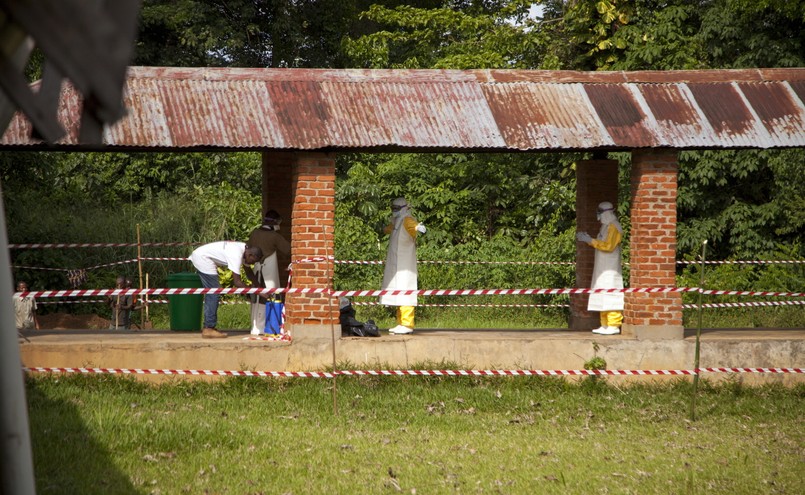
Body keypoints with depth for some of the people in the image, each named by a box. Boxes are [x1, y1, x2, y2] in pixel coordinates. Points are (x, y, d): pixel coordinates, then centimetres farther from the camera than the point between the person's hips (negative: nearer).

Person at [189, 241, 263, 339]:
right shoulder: (237, 255, -25)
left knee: (211, 293, 14)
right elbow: (236, 282, -23)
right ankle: (209, 329, -10)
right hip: (203, 259, -10)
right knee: (214, 294, -10)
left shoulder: (244, 248, 3)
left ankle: (208, 327, 18)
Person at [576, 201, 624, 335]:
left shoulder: (614, 227, -11)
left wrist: (591, 241, -16)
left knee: (610, 297, -13)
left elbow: (608, 246, -19)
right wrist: (587, 239, 12)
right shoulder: (605, 226, 19)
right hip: (602, 269, 10)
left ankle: (614, 325, -15)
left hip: (610, 269, -10)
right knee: (603, 298, 9)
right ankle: (605, 325, 12)